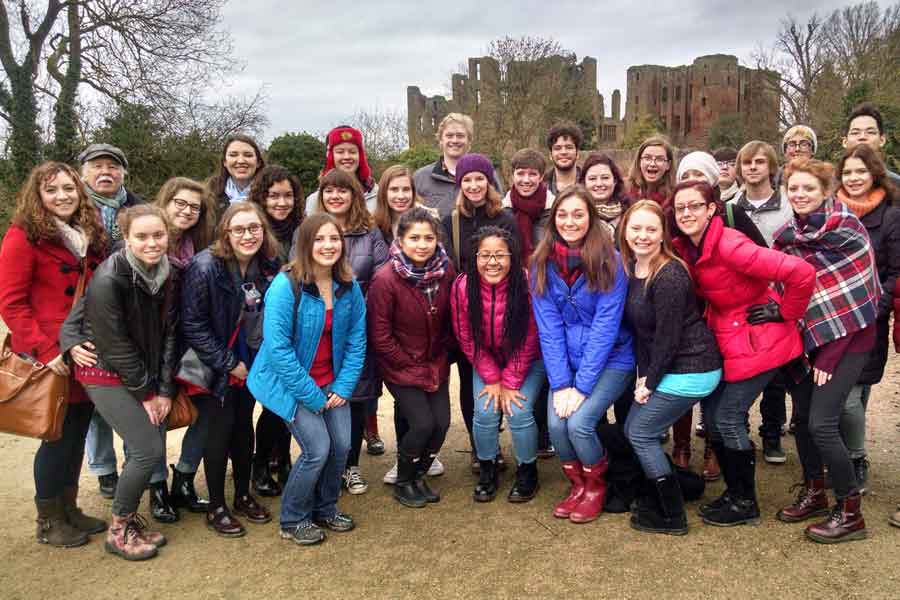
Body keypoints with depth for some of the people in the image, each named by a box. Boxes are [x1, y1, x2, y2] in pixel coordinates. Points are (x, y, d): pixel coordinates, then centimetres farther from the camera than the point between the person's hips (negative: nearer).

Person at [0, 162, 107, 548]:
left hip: (87, 353, 6)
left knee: (78, 433, 14)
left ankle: (69, 510, 29)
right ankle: (48, 522, 20)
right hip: (50, 357, -6)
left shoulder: (89, 235, 11)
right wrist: (45, 351, -18)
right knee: (59, 435, 2)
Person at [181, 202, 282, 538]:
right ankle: (216, 508, 16)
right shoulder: (205, 267, -22)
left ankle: (243, 495, 30)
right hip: (213, 366, -5)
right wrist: (228, 363, -16)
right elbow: (193, 325, -18)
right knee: (221, 428, -1)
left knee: (244, 425, 13)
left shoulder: (270, 266, -6)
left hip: (250, 364, 5)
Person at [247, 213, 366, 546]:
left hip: (331, 383, 5)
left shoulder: (349, 287, -4)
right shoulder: (286, 285, -21)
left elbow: (356, 340, 1)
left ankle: (325, 508, 28)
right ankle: (293, 520, 14)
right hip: (290, 382, -5)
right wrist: (311, 395, -20)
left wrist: (343, 387, -7)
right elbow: (277, 348, -23)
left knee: (341, 446, 1)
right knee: (318, 449, -11)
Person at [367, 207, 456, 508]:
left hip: (436, 364, 5)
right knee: (423, 424, -12)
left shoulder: (446, 270, -7)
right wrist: (415, 367, -10)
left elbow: (450, 320, 6)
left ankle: (418, 476, 26)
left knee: (442, 423, -2)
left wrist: (441, 357, 0)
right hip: (400, 367, -4)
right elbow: (380, 337, -15)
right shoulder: (385, 280, -20)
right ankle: (403, 483, 16)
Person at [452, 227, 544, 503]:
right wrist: (492, 379, -11)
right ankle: (487, 469, 15)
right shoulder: (462, 287, -21)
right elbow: (467, 339, -9)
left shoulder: (528, 284, -27)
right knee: (485, 411, -12)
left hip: (527, 362, -2)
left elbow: (528, 341, -17)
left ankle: (527, 471, 12)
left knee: (519, 411, -15)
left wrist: (510, 382, -14)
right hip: (486, 362, 2)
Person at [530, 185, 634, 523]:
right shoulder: (542, 263, -4)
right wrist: (560, 383, -13)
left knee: (579, 422, -20)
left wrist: (582, 385, -19)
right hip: (567, 362, 3)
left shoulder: (609, 262, -15)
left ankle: (596, 486, 12)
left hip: (610, 360, -3)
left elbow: (605, 328, -17)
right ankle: (577, 484, 15)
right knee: (555, 423, -16)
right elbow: (548, 328, -6)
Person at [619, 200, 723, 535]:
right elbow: (638, 329, 7)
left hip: (690, 371, -9)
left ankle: (672, 517, 13)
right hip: (666, 368, 9)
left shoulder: (669, 276, -22)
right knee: (632, 429, 13)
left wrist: (650, 381, -11)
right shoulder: (631, 268, 4)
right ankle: (662, 497, 30)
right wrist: (643, 375, 2)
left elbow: (668, 337, -20)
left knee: (641, 434, -1)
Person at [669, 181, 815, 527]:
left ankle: (744, 503, 16)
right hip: (726, 340, 8)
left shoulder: (730, 246, -26)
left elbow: (801, 273, -29)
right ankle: (735, 491, 28)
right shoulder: (685, 248, -1)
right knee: (711, 415, 10)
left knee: (728, 418, -4)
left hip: (756, 341, -8)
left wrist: (784, 312, -16)